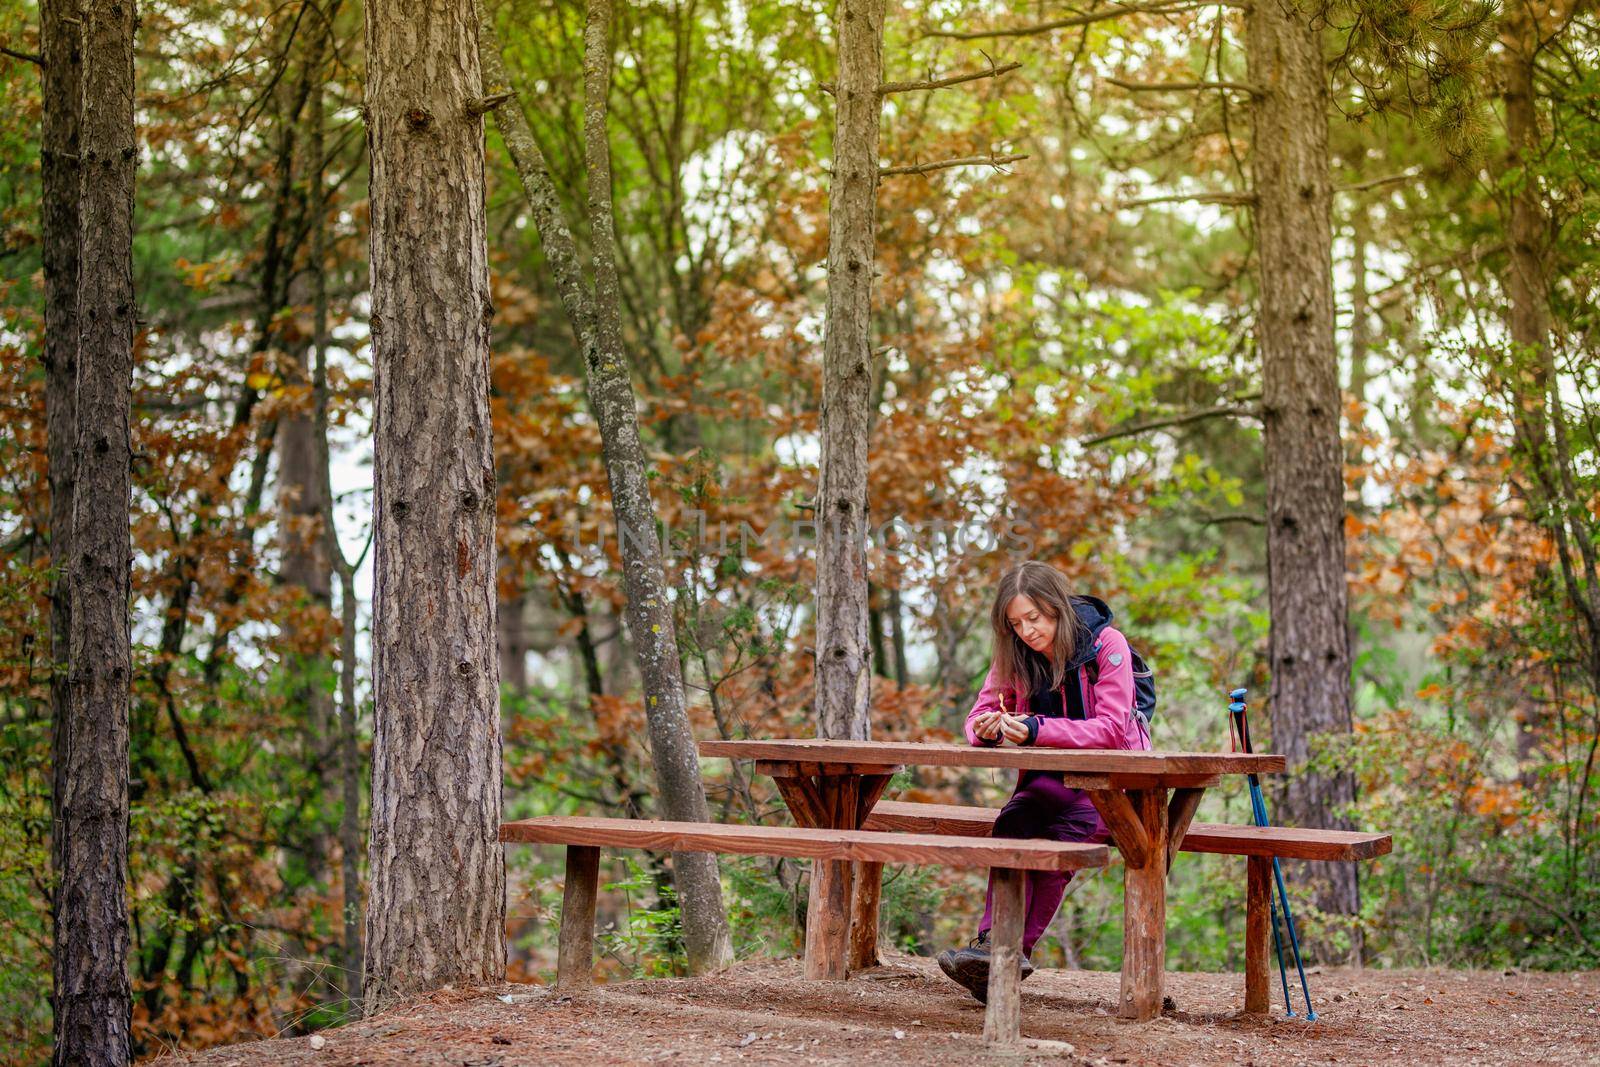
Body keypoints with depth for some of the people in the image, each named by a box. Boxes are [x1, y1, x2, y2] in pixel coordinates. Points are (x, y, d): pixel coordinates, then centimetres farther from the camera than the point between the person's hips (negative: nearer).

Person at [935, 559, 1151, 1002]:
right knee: (1012, 823, -28)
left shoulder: (1107, 645, -13)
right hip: (1052, 777, 4)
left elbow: (1112, 728, -21)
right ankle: (994, 940, -38)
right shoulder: (1015, 654, 3)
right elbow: (979, 715, 6)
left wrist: (1038, 729, -33)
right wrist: (988, 727, -20)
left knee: (1063, 834, -33)